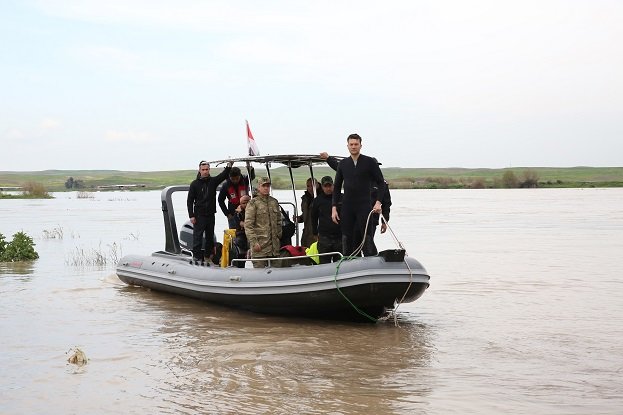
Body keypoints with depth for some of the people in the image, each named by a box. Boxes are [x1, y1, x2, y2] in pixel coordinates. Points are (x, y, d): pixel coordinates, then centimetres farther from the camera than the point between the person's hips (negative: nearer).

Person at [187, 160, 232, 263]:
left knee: (210, 237, 10)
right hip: (199, 215, -4)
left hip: (210, 215, 4)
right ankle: (197, 257, -1)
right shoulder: (195, 184, -1)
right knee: (197, 237, -4)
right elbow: (190, 200, -2)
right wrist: (191, 215, -9)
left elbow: (223, 175, -6)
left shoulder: (213, 181, 7)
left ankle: (208, 256, 18)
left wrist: (229, 166, -26)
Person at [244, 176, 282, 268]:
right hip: (259, 245, -5)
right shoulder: (253, 203, -3)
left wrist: (279, 236, 16)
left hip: (274, 246, 5)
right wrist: (254, 242, -15)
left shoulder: (274, 202, 15)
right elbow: (248, 225, -8)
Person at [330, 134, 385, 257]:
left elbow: (381, 183, 1)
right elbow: (337, 186, 14)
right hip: (347, 207, 3)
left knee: (367, 239, -7)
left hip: (364, 206, -3)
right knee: (346, 239, 3)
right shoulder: (343, 164, 10)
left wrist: (378, 202, -12)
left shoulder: (370, 162, 0)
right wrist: (334, 207, 5)